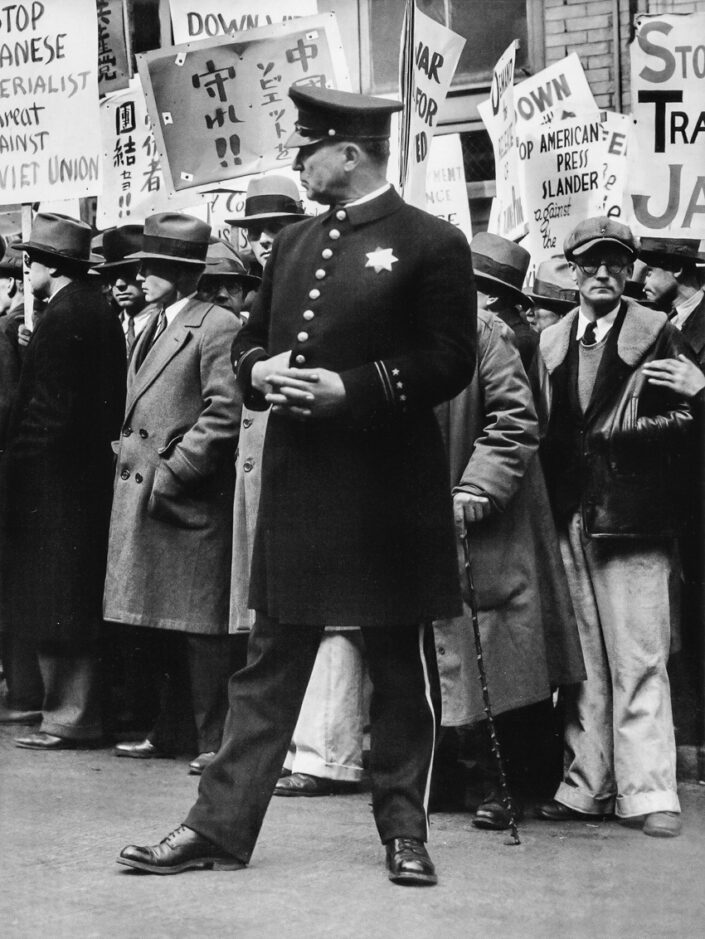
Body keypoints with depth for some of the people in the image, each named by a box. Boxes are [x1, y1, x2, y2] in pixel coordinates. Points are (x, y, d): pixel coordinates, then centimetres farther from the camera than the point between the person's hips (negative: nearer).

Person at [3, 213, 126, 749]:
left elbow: (52, 409, -20)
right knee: (78, 606, 14)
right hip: (91, 472, 10)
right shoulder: (100, 311, 13)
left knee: (56, 609, -3)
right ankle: (83, 711, 19)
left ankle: (69, 717, 1)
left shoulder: (63, 317, -15)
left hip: (56, 481, -10)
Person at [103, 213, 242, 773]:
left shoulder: (216, 326, -9)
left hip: (192, 501, -9)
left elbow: (225, 413, -17)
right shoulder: (152, 328, 18)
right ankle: (161, 731, 23)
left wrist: (172, 472, -17)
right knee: (154, 623, 13)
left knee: (200, 630, -4)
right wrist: (132, 453, 11)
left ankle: (214, 742, 4)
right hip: (140, 496, 9)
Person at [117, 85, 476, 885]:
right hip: (296, 482, 5)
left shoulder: (432, 244, -5)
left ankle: (404, 830, 17)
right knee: (268, 661, 7)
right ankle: (221, 825, 10)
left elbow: (451, 361, -10)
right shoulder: (293, 244, 14)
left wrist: (353, 388, -19)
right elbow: (249, 343, 20)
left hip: (388, 489, -5)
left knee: (397, 665, 6)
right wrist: (260, 372, -3)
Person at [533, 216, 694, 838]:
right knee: (582, 662, 8)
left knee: (639, 662, -5)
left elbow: (684, 419, -2)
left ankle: (647, 792, -1)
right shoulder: (551, 342, 15)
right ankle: (587, 787, 14)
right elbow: (544, 427, 15)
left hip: (630, 519, -4)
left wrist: (621, 431, -15)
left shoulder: (657, 334, 2)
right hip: (568, 518, 4)